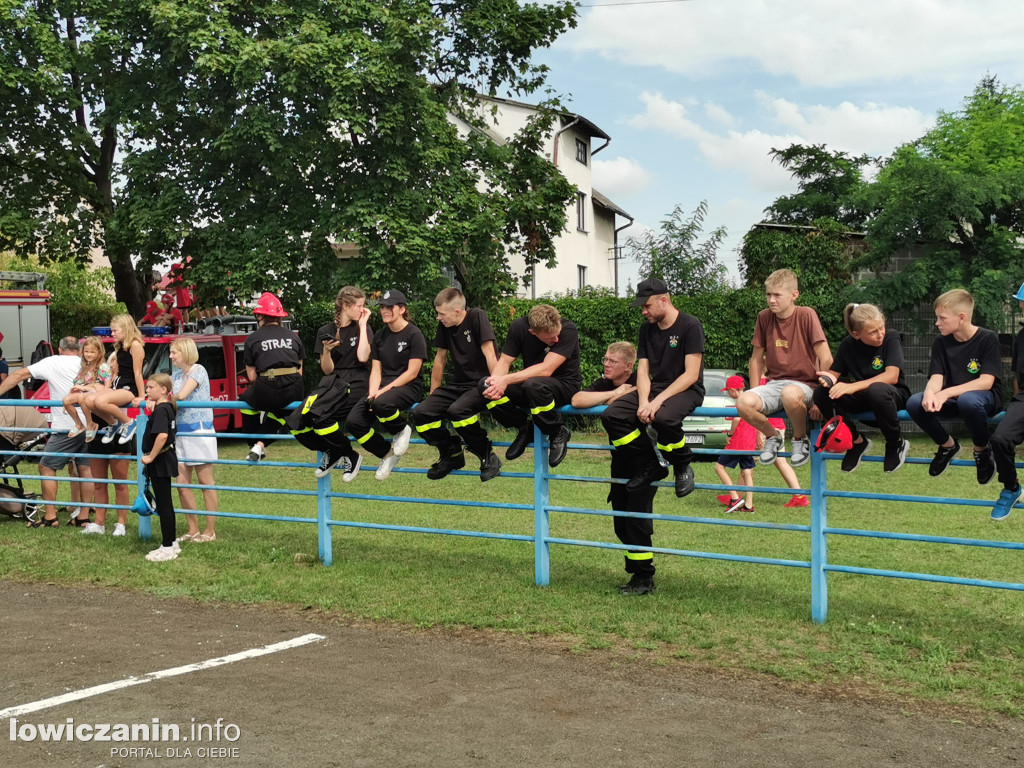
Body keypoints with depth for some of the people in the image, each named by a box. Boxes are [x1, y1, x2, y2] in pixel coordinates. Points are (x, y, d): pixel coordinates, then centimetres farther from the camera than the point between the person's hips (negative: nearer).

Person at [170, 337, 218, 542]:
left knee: (206, 483, -1)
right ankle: (193, 530, 15)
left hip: (199, 431, -8)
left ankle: (210, 531, 4)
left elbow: (181, 395, -21)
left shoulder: (198, 371, -10)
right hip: (182, 431, 8)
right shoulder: (176, 373, 15)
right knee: (182, 484, 6)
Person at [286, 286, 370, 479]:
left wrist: (363, 324, -3)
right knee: (296, 422, -19)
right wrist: (326, 350, -12)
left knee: (318, 416, -30)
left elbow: (363, 357, -12)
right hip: (331, 383, 4)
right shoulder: (326, 331, 12)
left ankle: (350, 456, -9)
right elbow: (327, 370, 8)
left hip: (355, 384, -4)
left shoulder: (361, 329, 7)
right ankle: (331, 452, 6)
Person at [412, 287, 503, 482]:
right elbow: (440, 359, 15)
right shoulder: (444, 325, 6)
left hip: (482, 383, -7)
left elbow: (489, 353, -18)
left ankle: (488, 457, -14)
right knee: (421, 413, -13)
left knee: (456, 411, -35)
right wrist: (433, 395, 15)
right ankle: (451, 454, 8)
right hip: (459, 384, 7)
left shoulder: (477, 317, -13)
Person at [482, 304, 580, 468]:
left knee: (533, 384, -39)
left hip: (565, 385, -5)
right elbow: (504, 362, -6)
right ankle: (524, 430, 1)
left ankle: (558, 432, -11)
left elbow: (546, 370, -29)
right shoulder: (519, 327, -9)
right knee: (485, 386, -21)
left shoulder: (568, 329, -22)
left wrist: (506, 380, -36)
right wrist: (496, 379, -30)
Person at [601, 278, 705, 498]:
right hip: (655, 388, 7)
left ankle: (683, 466, -10)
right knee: (611, 415, -17)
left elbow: (691, 374, -16)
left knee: (663, 417, -40)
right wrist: (643, 401, -15)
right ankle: (650, 466, -4)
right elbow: (643, 371, 6)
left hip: (686, 390, -7)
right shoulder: (647, 329, 11)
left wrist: (658, 401, -24)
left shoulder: (690, 325, -9)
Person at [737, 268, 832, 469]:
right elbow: (757, 359, 12)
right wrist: (756, 395, 6)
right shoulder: (764, 317, 4)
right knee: (743, 403, -28)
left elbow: (826, 359, -12)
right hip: (774, 383, 4)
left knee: (790, 394, -41)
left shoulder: (806, 315, -10)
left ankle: (801, 439, -7)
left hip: (804, 383, -4)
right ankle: (773, 436, 5)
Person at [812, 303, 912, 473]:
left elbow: (892, 376, -23)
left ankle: (896, 443, -12)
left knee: (876, 390, -40)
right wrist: (829, 378, -23)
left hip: (895, 395, -4)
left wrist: (853, 386, -34)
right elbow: (834, 373, 5)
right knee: (821, 392, -21)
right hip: (862, 399, 4)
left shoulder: (891, 337, -12)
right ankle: (856, 441, -1)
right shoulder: (848, 344, 1)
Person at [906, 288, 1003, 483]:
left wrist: (947, 393, -33)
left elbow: (986, 382, -21)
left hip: (986, 398, -4)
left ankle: (982, 449, -10)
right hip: (953, 398, 5)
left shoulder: (988, 338, -13)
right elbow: (936, 378, -9)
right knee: (914, 403, -24)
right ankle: (948, 445, 4)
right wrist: (929, 393, -34)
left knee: (967, 400, -41)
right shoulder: (941, 343, 0)